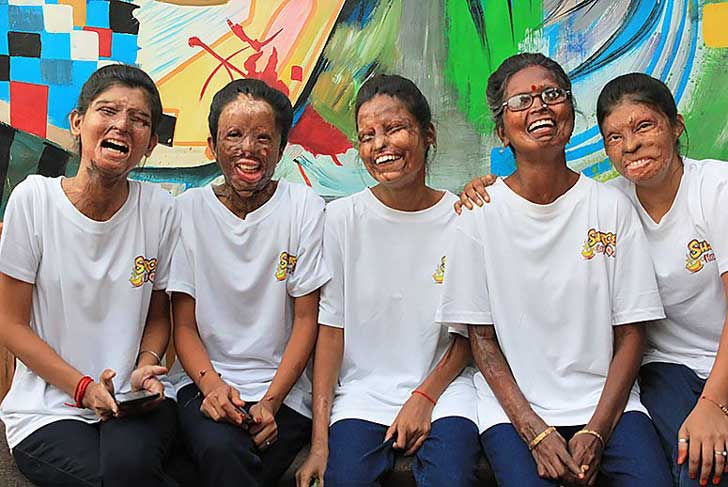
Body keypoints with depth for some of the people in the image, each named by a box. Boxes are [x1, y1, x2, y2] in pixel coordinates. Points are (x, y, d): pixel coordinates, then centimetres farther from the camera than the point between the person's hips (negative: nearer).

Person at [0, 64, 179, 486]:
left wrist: (147, 366, -11)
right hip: (48, 406, -1)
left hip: (137, 402, 1)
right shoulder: (34, 199, -6)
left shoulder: (160, 209, 0)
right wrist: (83, 387, -13)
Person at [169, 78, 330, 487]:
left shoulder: (305, 208, 1)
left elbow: (306, 320, 0)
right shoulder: (188, 210, 4)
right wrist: (212, 385, -16)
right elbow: (184, 324, 4)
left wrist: (271, 401, -12)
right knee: (221, 450, -31)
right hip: (204, 381, 1)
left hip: (283, 390, -1)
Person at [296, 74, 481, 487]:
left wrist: (424, 398, -8)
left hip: (443, 388, 0)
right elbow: (332, 330, -1)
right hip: (361, 392, 0)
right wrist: (320, 440, -8)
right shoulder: (343, 217, 0)